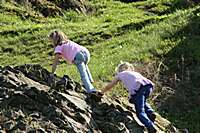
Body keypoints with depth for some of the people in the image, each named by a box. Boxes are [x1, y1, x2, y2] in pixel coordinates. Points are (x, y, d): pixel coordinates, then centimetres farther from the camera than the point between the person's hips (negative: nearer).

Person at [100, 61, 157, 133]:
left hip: (138, 89, -5)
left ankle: (151, 127, -24)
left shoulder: (120, 75, 29)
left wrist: (102, 92, 56)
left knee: (140, 112, -4)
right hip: (148, 85, 5)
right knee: (142, 102, 32)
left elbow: (109, 86, 39)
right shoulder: (135, 73, 40)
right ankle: (150, 113, 8)